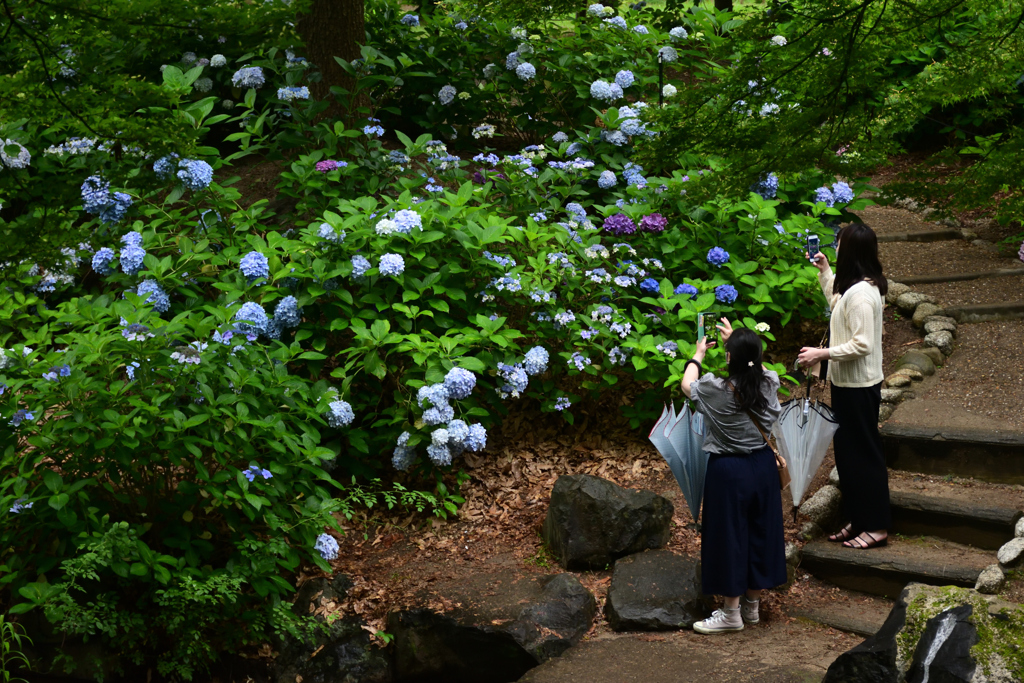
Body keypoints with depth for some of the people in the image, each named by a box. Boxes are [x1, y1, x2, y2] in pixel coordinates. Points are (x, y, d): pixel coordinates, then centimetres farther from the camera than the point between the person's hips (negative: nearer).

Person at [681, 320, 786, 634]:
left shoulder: (717, 389, -20)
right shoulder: (768, 384, -7)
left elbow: (687, 384, 4)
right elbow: (757, 367, 20)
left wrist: (698, 354, 20)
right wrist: (737, 341, 28)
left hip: (728, 469, -5)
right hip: (763, 465, 5)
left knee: (729, 537, 5)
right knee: (760, 532, 16)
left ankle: (731, 613, 14)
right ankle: (752, 605, 29)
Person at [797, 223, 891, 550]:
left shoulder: (861, 293, -24)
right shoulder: (854, 287, 7)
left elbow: (862, 344, -27)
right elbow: (837, 303, 30)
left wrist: (822, 354, -23)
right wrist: (824, 271, 26)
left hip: (858, 387, -10)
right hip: (847, 383, 10)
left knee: (863, 453, -1)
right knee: (848, 452, 16)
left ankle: (877, 526, 8)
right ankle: (859, 520, 26)